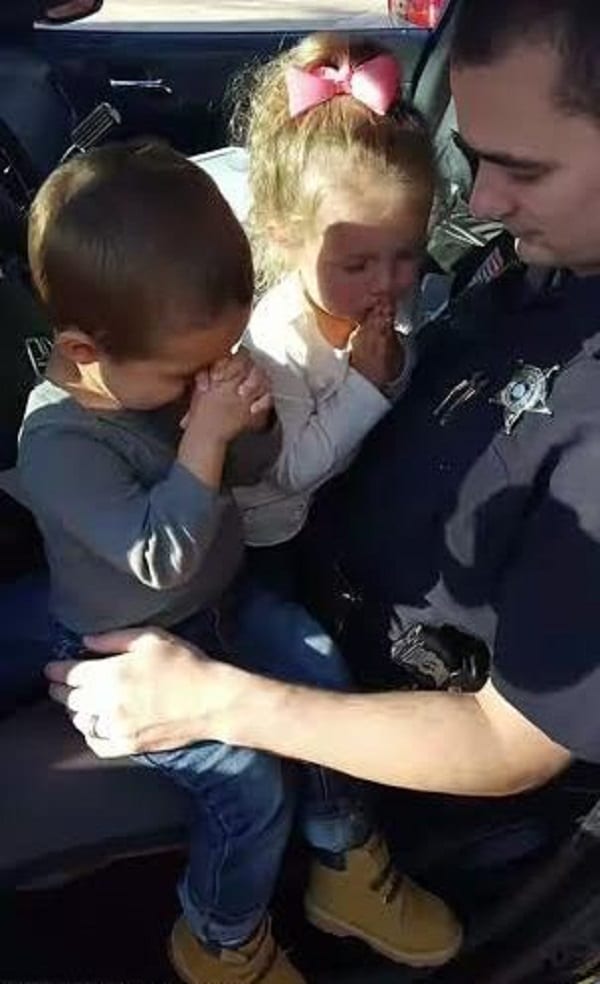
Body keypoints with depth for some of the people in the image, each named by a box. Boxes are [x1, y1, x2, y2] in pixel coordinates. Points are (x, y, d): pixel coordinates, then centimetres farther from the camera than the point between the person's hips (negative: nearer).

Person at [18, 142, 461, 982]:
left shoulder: (166, 365, -9)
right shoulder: (58, 445, -29)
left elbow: (250, 470, 3)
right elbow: (160, 557, -32)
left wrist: (250, 421, -20)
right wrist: (204, 436, -33)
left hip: (220, 598, 8)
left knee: (326, 677, 3)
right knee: (249, 783, -15)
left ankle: (346, 867, 25)